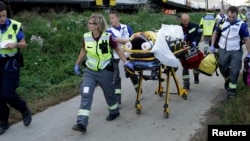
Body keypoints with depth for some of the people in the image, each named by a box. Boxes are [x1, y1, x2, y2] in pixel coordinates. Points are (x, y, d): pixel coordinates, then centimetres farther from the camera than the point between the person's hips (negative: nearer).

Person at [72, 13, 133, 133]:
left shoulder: (108, 37, -16)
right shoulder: (86, 37, -6)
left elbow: (118, 49, -3)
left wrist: (126, 62, -10)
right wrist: (77, 64, 17)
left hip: (105, 71, -2)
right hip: (89, 71, 3)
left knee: (109, 93, 15)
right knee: (85, 95, -9)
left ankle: (114, 112, 44)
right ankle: (81, 123, -9)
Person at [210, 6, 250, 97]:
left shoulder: (242, 25, -13)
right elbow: (215, 33, 11)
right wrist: (212, 46, 6)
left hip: (236, 52, -3)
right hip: (223, 50, 3)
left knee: (234, 71, 0)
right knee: (223, 68, 15)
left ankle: (232, 88, 13)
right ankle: (227, 79, 43)